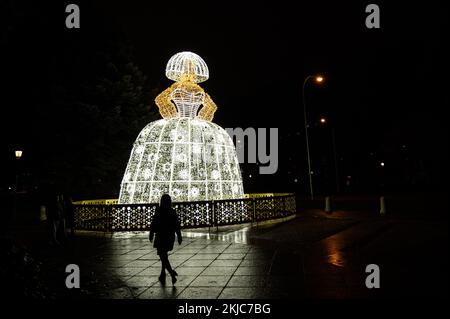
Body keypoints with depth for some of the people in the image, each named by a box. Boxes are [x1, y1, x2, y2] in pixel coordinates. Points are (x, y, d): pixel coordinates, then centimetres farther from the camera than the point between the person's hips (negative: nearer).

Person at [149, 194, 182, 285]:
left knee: (163, 256, -2)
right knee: (164, 255, 20)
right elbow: (177, 225, 0)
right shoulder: (173, 212, -1)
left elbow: (153, 224, -9)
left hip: (161, 236, -5)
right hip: (170, 236, 5)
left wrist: (151, 235, 2)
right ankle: (163, 275, 25)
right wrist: (179, 236, 5)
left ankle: (172, 272, -21)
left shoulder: (159, 211, -12)